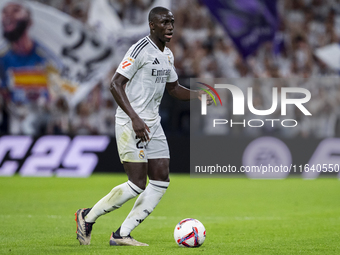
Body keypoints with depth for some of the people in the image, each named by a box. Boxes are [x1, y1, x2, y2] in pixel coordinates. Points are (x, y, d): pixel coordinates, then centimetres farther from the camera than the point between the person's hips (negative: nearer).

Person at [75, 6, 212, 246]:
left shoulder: (168, 55, 14)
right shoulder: (140, 50, -14)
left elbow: (173, 88, 28)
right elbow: (116, 84, -17)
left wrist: (198, 95, 9)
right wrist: (134, 118, -25)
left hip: (153, 125, 9)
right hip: (131, 125, -9)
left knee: (161, 181, 1)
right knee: (137, 184, -12)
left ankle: (122, 235, 6)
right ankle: (88, 217, 6)